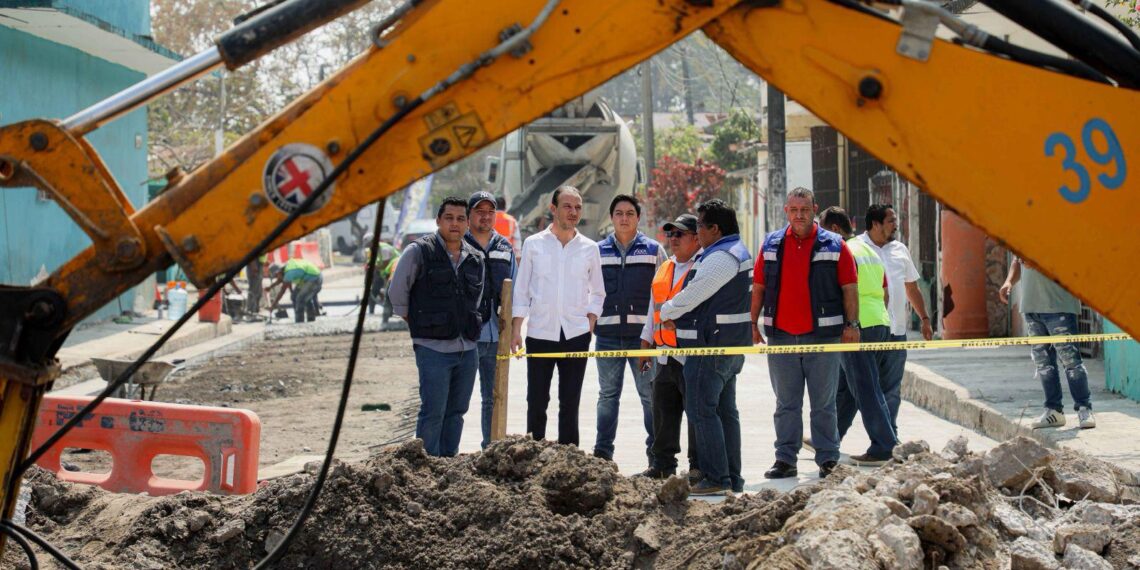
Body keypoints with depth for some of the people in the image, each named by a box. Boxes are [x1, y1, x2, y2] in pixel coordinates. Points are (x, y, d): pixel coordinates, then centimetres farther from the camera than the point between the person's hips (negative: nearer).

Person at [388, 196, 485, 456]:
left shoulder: (476, 258, 11)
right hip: (433, 349, -6)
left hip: (468, 349, 6)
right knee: (433, 413, -6)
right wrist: (418, 324, 5)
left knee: (457, 411, 10)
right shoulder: (419, 251, -5)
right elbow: (396, 292, 0)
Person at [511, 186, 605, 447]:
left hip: (576, 335, 1)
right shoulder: (534, 244, 3)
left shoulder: (589, 248, 6)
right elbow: (521, 291, 5)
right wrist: (516, 330, -2)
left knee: (570, 403, 4)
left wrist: (590, 324, 1)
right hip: (540, 334, -1)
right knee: (536, 401, 3)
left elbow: (597, 293, 14)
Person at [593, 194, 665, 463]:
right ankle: (602, 452, 13)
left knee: (650, 395, 0)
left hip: (644, 333, -2)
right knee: (608, 395, 8)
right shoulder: (598, 251, 11)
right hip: (608, 334, 2)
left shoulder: (654, 250, 6)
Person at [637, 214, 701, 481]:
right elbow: (653, 309, 24)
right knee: (663, 412, 13)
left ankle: (699, 467, 6)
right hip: (665, 356, 8)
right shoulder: (664, 269, 18)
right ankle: (662, 464, 22)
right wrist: (646, 344, 22)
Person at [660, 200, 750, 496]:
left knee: (701, 410, -7)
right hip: (730, 344, 11)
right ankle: (732, 479, 17)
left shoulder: (719, 258, -17)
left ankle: (716, 478, -8)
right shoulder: (736, 252, 17)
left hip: (710, 346, -11)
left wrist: (667, 312, 2)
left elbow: (692, 295, -17)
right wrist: (678, 316, 7)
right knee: (725, 411, 13)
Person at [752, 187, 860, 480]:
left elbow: (850, 288, 0)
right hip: (780, 335, 3)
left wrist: (851, 324, -8)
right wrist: (753, 324, 6)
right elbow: (758, 288, 12)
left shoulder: (834, 245, 1)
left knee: (823, 402, 3)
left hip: (822, 335, -2)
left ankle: (828, 459, 10)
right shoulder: (771, 244, 9)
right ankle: (785, 459, 13)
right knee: (786, 403, 8)